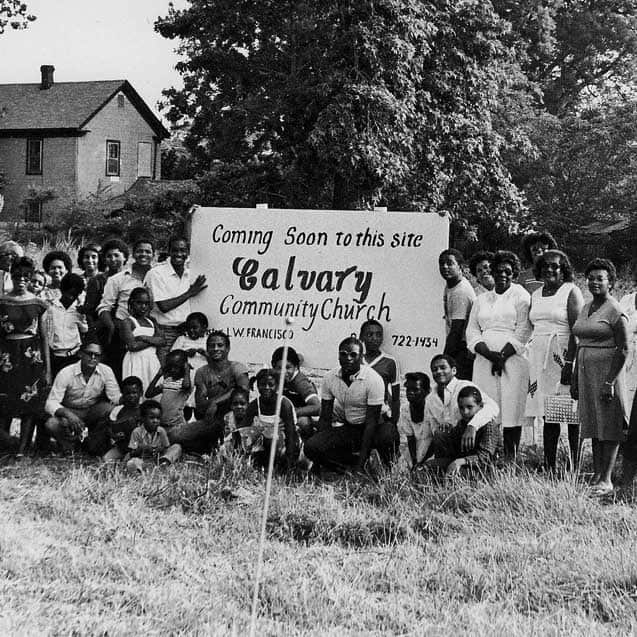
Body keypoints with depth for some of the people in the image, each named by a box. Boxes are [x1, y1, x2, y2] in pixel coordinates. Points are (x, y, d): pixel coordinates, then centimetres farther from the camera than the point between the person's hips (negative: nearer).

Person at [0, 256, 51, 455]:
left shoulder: (37, 303, 5)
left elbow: (44, 336, 7)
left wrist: (47, 369, 4)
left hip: (33, 357, 1)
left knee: (30, 405, 0)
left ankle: (22, 450, 6)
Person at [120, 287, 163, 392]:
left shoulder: (151, 322, 16)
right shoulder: (127, 322, -2)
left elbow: (161, 341, 4)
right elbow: (132, 346, -14)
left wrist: (144, 338, -10)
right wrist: (153, 341, -5)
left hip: (152, 361, 6)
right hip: (136, 361, -6)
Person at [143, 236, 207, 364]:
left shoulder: (190, 274, 10)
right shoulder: (156, 273, -9)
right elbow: (164, 306, -15)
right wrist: (189, 293, -11)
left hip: (184, 331, 5)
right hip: (164, 332, -5)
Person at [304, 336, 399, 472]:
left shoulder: (373, 379, -19)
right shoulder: (329, 378, -5)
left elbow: (371, 421, -21)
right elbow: (325, 418, 2)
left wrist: (361, 464, -25)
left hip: (368, 428, -3)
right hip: (344, 428, 4)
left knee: (388, 434, -39)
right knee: (311, 446, -23)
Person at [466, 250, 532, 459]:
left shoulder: (521, 296, 5)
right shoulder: (481, 300, 18)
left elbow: (522, 333, -4)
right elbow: (472, 332, 9)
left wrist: (502, 356, -13)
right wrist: (490, 354, -8)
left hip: (513, 360, -4)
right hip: (485, 361, 4)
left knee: (511, 409, -7)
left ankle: (511, 458, -5)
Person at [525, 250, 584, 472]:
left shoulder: (571, 291, -2)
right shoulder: (535, 295, 17)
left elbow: (576, 330, -10)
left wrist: (569, 362, -18)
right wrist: (532, 362, 11)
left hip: (563, 354, -6)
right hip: (540, 357, 6)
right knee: (547, 415, 6)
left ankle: (575, 468, -4)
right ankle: (549, 468, 8)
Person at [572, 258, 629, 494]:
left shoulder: (615, 311, -9)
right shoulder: (585, 309, 14)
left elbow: (623, 349, -13)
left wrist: (610, 381, -19)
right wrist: (575, 379, 16)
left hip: (607, 371, -7)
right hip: (586, 372, 7)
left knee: (609, 426, -3)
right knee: (594, 425, 9)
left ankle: (607, 480, -1)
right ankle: (596, 475, 14)